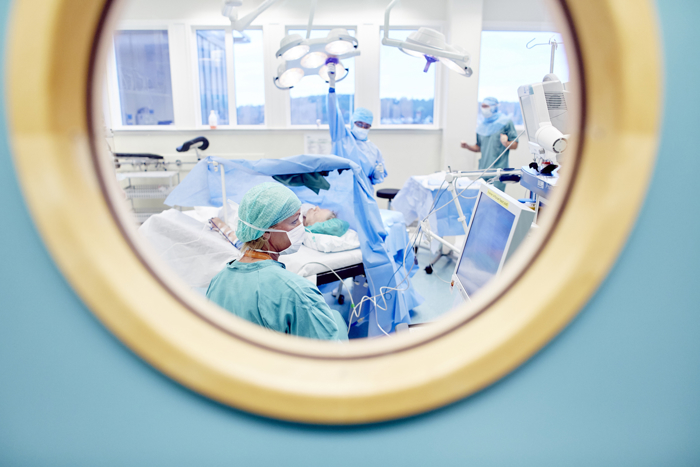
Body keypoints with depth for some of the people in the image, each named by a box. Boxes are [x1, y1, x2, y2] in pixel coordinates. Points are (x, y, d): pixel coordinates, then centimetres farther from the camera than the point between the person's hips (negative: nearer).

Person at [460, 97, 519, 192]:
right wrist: (467, 146, 4)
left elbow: (515, 145, -2)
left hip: (499, 169, -5)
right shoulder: (482, 125, 15)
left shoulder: (506, 122, 0)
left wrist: (506, 143, -22)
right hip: (483, 169, 5)